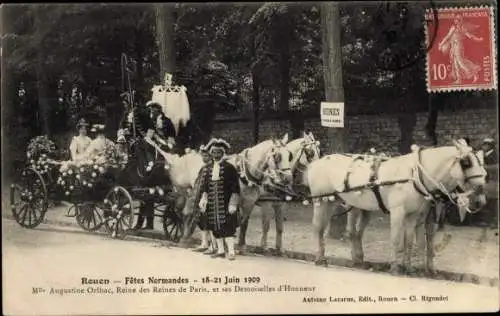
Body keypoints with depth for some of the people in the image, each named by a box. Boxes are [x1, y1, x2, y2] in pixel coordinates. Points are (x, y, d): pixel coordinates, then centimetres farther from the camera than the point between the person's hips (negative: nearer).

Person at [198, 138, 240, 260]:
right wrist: (204, 199, 1)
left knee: (227, 226, -8)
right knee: (216, 227, 9)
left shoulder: (229, 168, -4)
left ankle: (231, 251, -5)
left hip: (225, 203, -5)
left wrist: (233, 203, -12)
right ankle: (220, 250, 18)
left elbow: (235, 187, -6)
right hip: (212, 203, 5)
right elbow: (204, 185, 12)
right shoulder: (208, 168, 9)